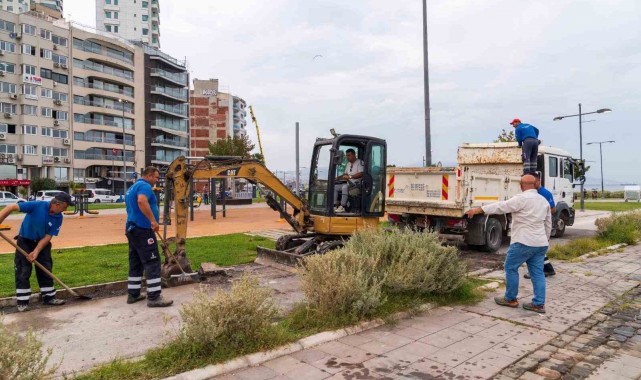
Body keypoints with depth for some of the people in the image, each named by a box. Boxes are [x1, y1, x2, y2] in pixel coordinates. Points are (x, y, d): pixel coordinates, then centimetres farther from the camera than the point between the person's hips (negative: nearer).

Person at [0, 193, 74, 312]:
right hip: (25, 241, -4)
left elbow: (48, 236, -14)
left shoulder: (58, 218, -15)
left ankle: (48, 297, 18)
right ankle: (22, 302, 5)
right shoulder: (37, 205, -28)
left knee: (46, 270, 7)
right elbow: (12, 207, -26)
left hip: (42, 243, 4)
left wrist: (36, 251, -23)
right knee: (23, 272, -4)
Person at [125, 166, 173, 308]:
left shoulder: (132, 188, 22)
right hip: (142, 229, -10)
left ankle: (133, 294, 19)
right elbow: (142, 201, -31)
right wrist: (153, 220, -31)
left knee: (136, 263, 14)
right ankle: (154, 297, -8)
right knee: (152, 262, -8)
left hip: (132, 228, 10)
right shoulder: (144, 186, -11)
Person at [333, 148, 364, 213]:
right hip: (348, 183, 9)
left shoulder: (360, 162, -6)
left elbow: (361, 174, -19)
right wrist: (339, 177, 9)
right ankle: (335, 205, -13)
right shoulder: (348, 164, 22)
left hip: (356, 184, -9)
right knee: (334, 187, -6)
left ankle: (342, 207, -34)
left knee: (345, 187, -36)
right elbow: (345, 174, 29)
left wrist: (350, 176, -27)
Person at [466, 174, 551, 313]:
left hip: (524, 242, -8)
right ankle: (539, 304, 10)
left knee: (511, 268, 5)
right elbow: (548, 224, 20)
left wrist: (477, 210, -13)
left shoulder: (522, 199, -12)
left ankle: (510, 299, 13)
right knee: (537, 273, 9)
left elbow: (500, 206, -15)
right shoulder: (544, 201, 14)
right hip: (540, 243, 8)